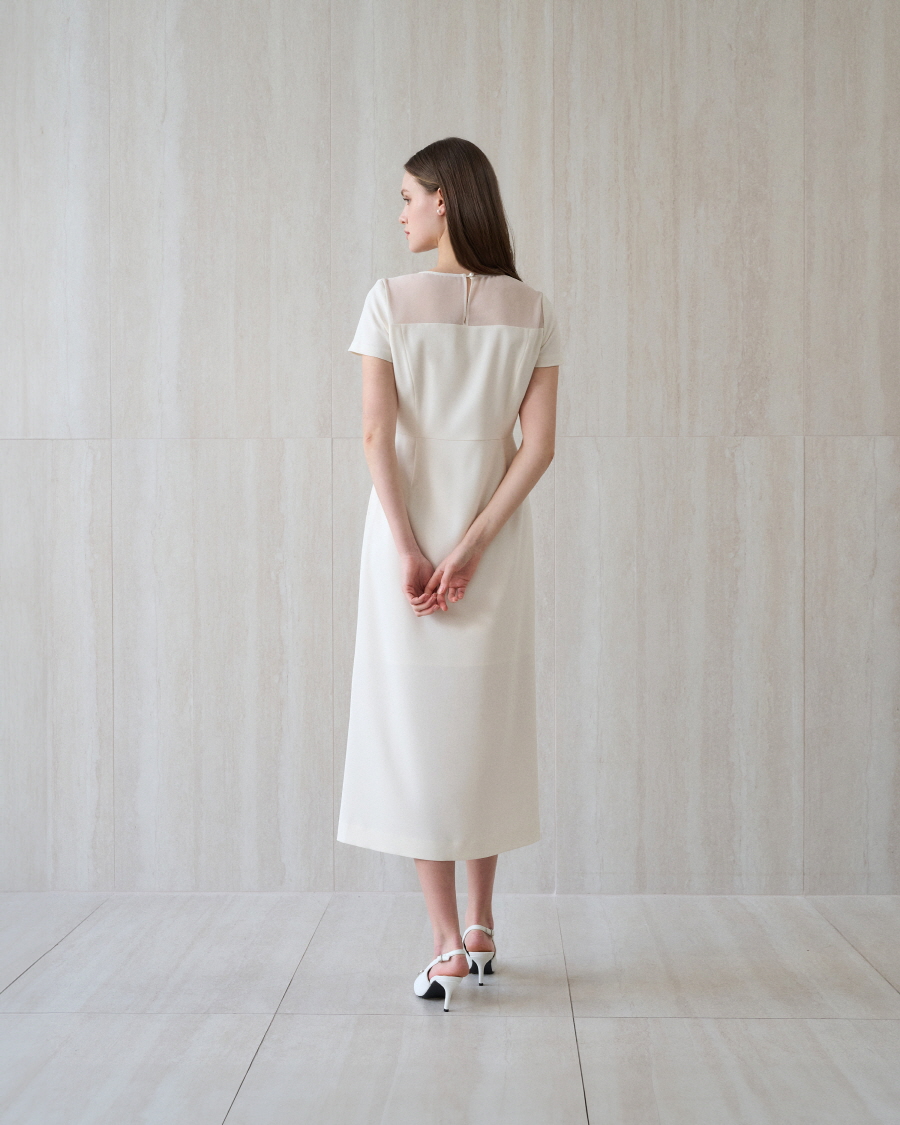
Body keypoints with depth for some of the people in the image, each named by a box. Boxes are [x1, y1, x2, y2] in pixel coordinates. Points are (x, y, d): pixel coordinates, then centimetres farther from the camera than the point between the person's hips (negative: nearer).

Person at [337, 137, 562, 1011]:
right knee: (486, 725, 14)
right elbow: (539, 444, -5)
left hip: (406, 535, -3)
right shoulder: (530, 310, 2)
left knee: (415, 723, 3)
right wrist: (473, 545, -8)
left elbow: (376, 433, -12)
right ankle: (480, 928, 24)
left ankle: (448, 945, 2)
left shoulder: (391, 299, -5)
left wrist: (409, 549, -11)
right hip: (494, 538, 3)